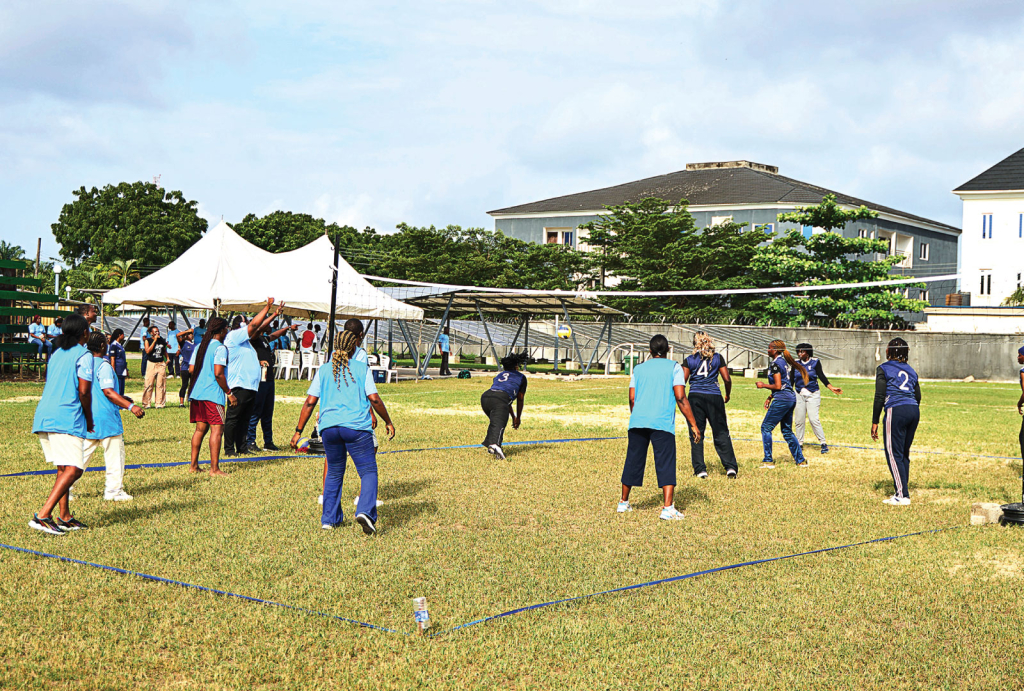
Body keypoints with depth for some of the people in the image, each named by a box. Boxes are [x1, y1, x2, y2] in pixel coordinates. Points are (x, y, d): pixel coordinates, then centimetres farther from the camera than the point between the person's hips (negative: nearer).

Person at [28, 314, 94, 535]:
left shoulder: (56, 353, 21)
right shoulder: (83, 355, -2)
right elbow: (84, 391, -10)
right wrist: (89, 420, 3)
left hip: (43, 417, 9)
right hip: (66, 419, -9)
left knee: (63, 469, 16)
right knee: (73, 470, -11)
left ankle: (64, 518, 15)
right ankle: (42, 515, -21)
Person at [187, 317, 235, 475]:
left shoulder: (200, 347, 15)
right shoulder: (220, 348, -9)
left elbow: (191, 370, 15)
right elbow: (218, 373, -16)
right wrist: (229, 393, -9)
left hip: (196, 392, 8)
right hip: (213, 394, -8)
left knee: (200, 428, 14)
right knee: (217, 429, -6)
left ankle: (193, 465, 16)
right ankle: (214, 468, -9)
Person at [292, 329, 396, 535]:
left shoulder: (323, 370, 12)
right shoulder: (362, 368, 6)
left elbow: (309, 402, 8)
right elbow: (374, 399, 0)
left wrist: (298, 431, 12)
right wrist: (388, 422, 13)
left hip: (328, 427, 3)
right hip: (357, 426, -3)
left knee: (334, 473, 19)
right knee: (368, 471, 1)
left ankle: (329, 518, 20)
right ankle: (365, 511, -21)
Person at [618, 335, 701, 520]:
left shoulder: (638, 369, 17)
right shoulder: (673, 367, 6)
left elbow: (632, 399, 12)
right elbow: (681, 398, -3)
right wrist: (693, 425, -1)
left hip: (637, 422, 4)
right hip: (662, 423, -4)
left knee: (633, 462, 14)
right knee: (666, 465, -3)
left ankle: (623, 502, 25)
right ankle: (668, 509, -12)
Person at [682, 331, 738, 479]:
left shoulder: (689, 360, 2)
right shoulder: (718, 358, 4)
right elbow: (727, 379, 2)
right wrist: (728, 395, 18)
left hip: (695, 397, -1)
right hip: (714, 397, 1)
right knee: (721, 432, 6)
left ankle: (700, 469, 2)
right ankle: (730, 466, 0)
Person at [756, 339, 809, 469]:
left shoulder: (775, 364, -14)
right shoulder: (783, 361, 16)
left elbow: (778, 386, -18)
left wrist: (763, 385, -5)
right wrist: (770, 397, 21)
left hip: (782, 400, -10)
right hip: (791, 398, 10)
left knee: (766, 427, -2)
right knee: (787, 431, 17)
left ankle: (768, 461, -3)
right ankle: (801, 460, 17)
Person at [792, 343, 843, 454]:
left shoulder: (815, 362, -1)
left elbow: (821, 376, -5)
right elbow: (791, 380, 9)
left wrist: (831, 388, -16)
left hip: (813, 394, -3)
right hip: (799, 394, 4)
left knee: (814, 419, -13)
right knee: (798, 420, 2)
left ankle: (823, 443, -5)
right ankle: (799, 444, 14)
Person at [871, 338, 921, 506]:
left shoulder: (883, 369, 2)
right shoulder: (910, 370, 20)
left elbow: (879, 397, -5)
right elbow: (918, 396, 18)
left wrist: (874, 422, -3)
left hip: (896, 410, -6)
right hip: (914, 411, 7)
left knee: (894, 454, -4)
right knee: (904, 454, 15)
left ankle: (902, 495, -8)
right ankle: (902, 492, 17)